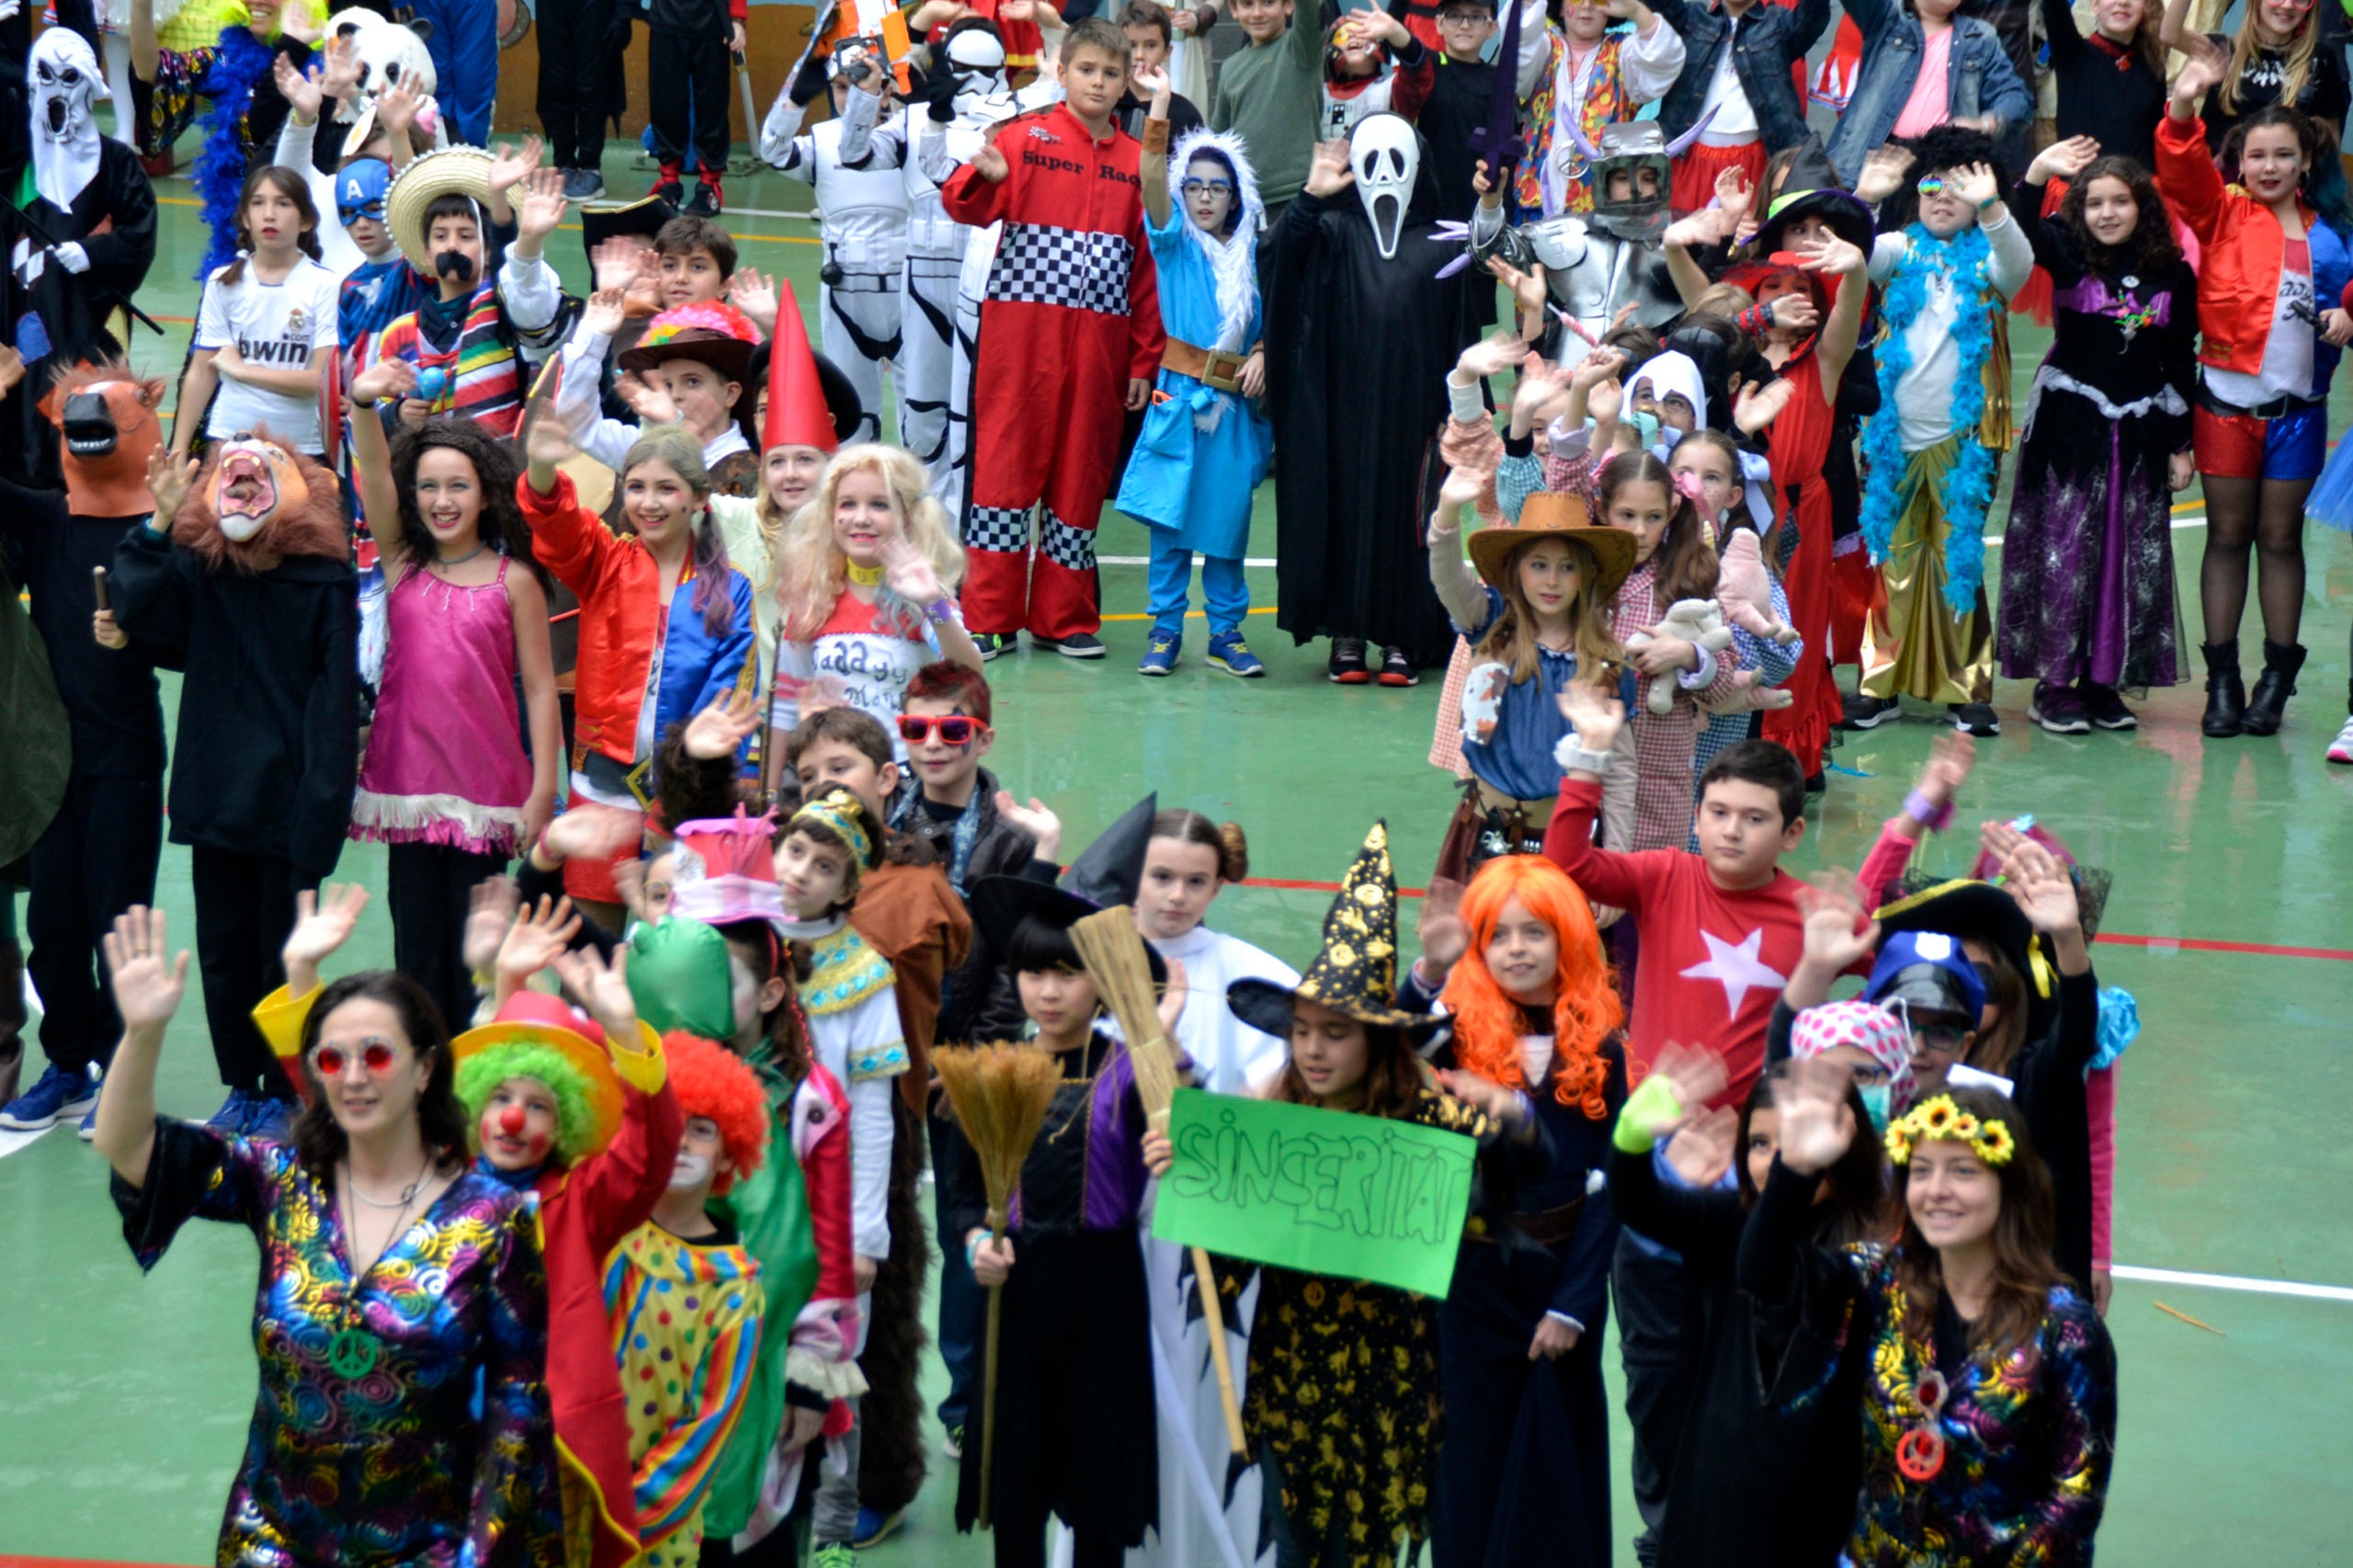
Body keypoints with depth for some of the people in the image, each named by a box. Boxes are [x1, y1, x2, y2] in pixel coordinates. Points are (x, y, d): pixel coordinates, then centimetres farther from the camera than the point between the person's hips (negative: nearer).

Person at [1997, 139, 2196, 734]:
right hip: (2070, 426, -3)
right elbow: (2024, 235, -24)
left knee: (2134, 556, 5)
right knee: (2063, 550, -4)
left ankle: (2103, 679, 15)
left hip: (2139, 432, 3)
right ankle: (2053, 683, 3)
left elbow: (2182, 364, 8)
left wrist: (2180, 445, 7)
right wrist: (2035, 176, -40)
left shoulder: (2172, 275, 3)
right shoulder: (2069, 257, -2)